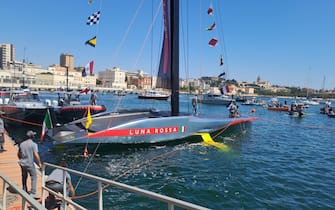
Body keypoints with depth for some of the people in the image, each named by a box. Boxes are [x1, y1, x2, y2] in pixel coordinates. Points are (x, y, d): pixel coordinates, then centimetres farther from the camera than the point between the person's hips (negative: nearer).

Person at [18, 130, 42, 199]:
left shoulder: (22, 144, 6)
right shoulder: (33, 144, -13)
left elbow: (18, 154, 16)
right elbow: (36, 155, -19)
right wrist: (39, 163, -9)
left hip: (22, 164, 6)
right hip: (30, 164, -6)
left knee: (24, 177, 20)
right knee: (34, 177, 2)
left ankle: (24, 191, 33)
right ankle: (33, 193, -4)